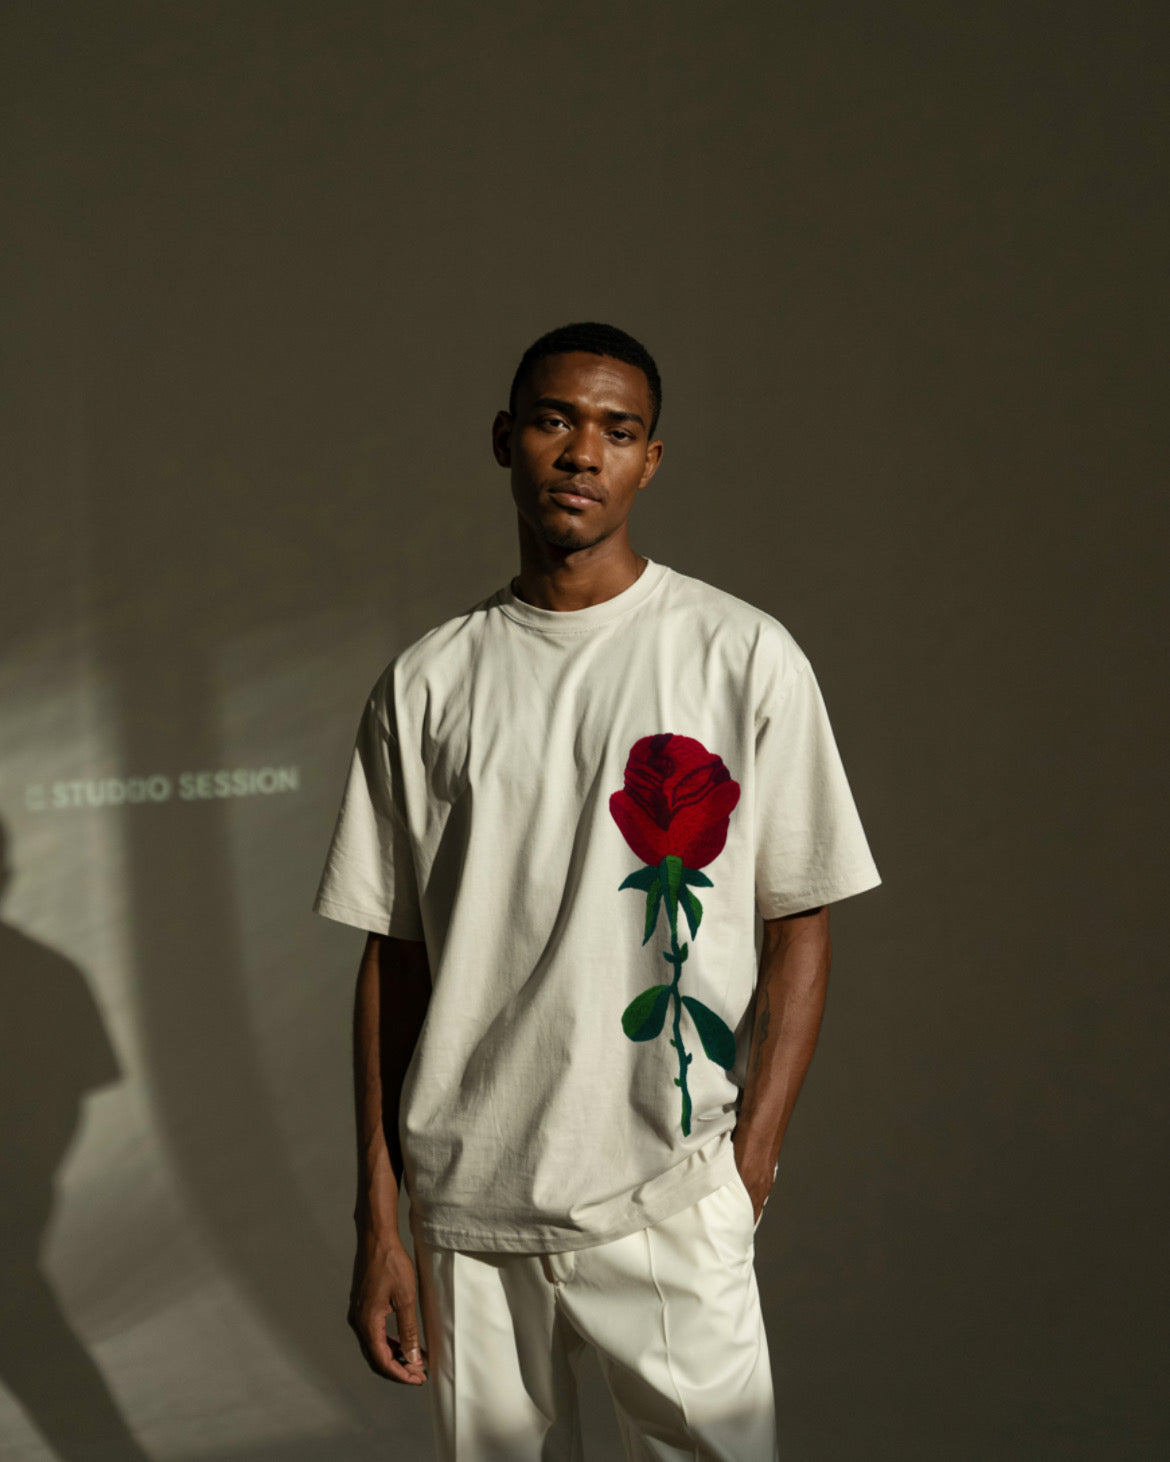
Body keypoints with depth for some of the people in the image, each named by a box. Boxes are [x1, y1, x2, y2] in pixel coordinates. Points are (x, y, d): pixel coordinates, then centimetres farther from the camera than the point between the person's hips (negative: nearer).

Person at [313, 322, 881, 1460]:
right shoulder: (424, 684, 6)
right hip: (464, 1208, 2)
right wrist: (379, 1223, 4)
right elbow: (392, 958, 7)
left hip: (666, 1205, -2)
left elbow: (798, 929, 0)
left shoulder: (746, 657, 0)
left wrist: (746, 1174, -8)